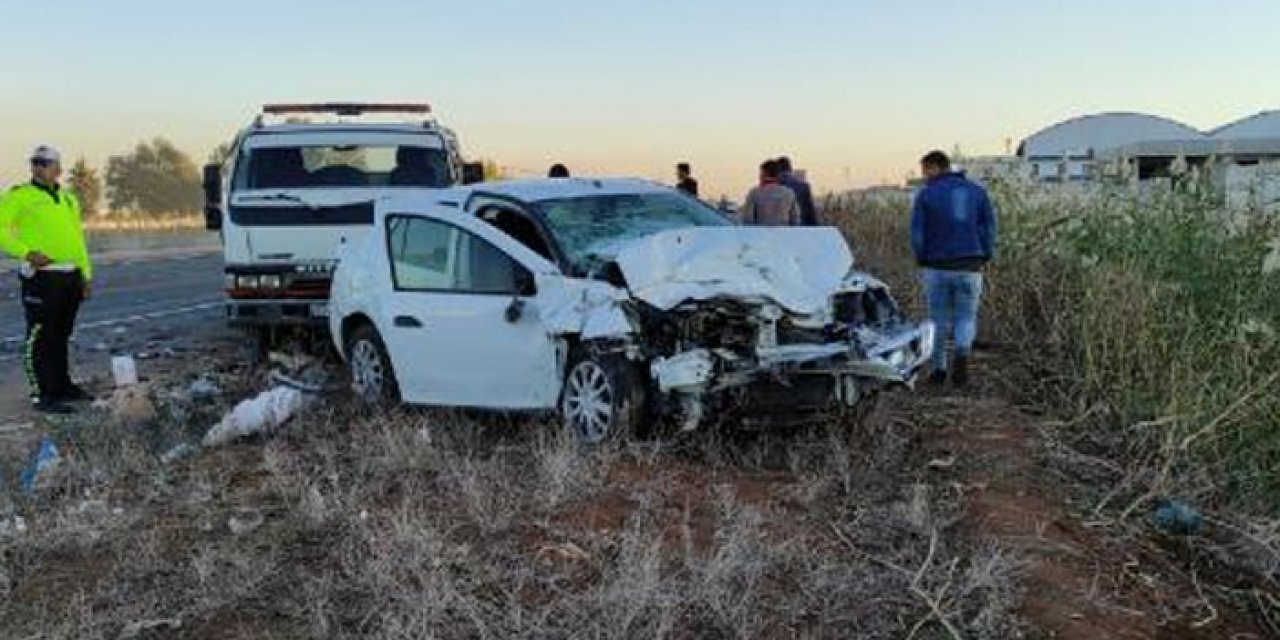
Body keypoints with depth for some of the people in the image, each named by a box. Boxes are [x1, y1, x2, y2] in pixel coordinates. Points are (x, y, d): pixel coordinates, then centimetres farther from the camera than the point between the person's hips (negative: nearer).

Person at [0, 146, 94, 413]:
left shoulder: (68, 199, 17)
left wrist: (86, 273, 18)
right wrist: (26, 253, -23)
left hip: (70, 277, 7)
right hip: (41, 277, -6)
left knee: (61, 336, 16)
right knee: (39, 337, -4)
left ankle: (62, 386, 26)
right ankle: (42, 395, -1)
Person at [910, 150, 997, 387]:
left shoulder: (926, 195, -4)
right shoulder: (977, 192, 5)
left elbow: (917, 233, -6)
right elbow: (989, 229, 2)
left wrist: (923, 261, 8)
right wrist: (984, 259, 10)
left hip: (937, 267, -1)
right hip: (969, 268, 1)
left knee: (939, 319, 13)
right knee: (966, 318, 11)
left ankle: (939, 369, 16)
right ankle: (963, 354, -16)